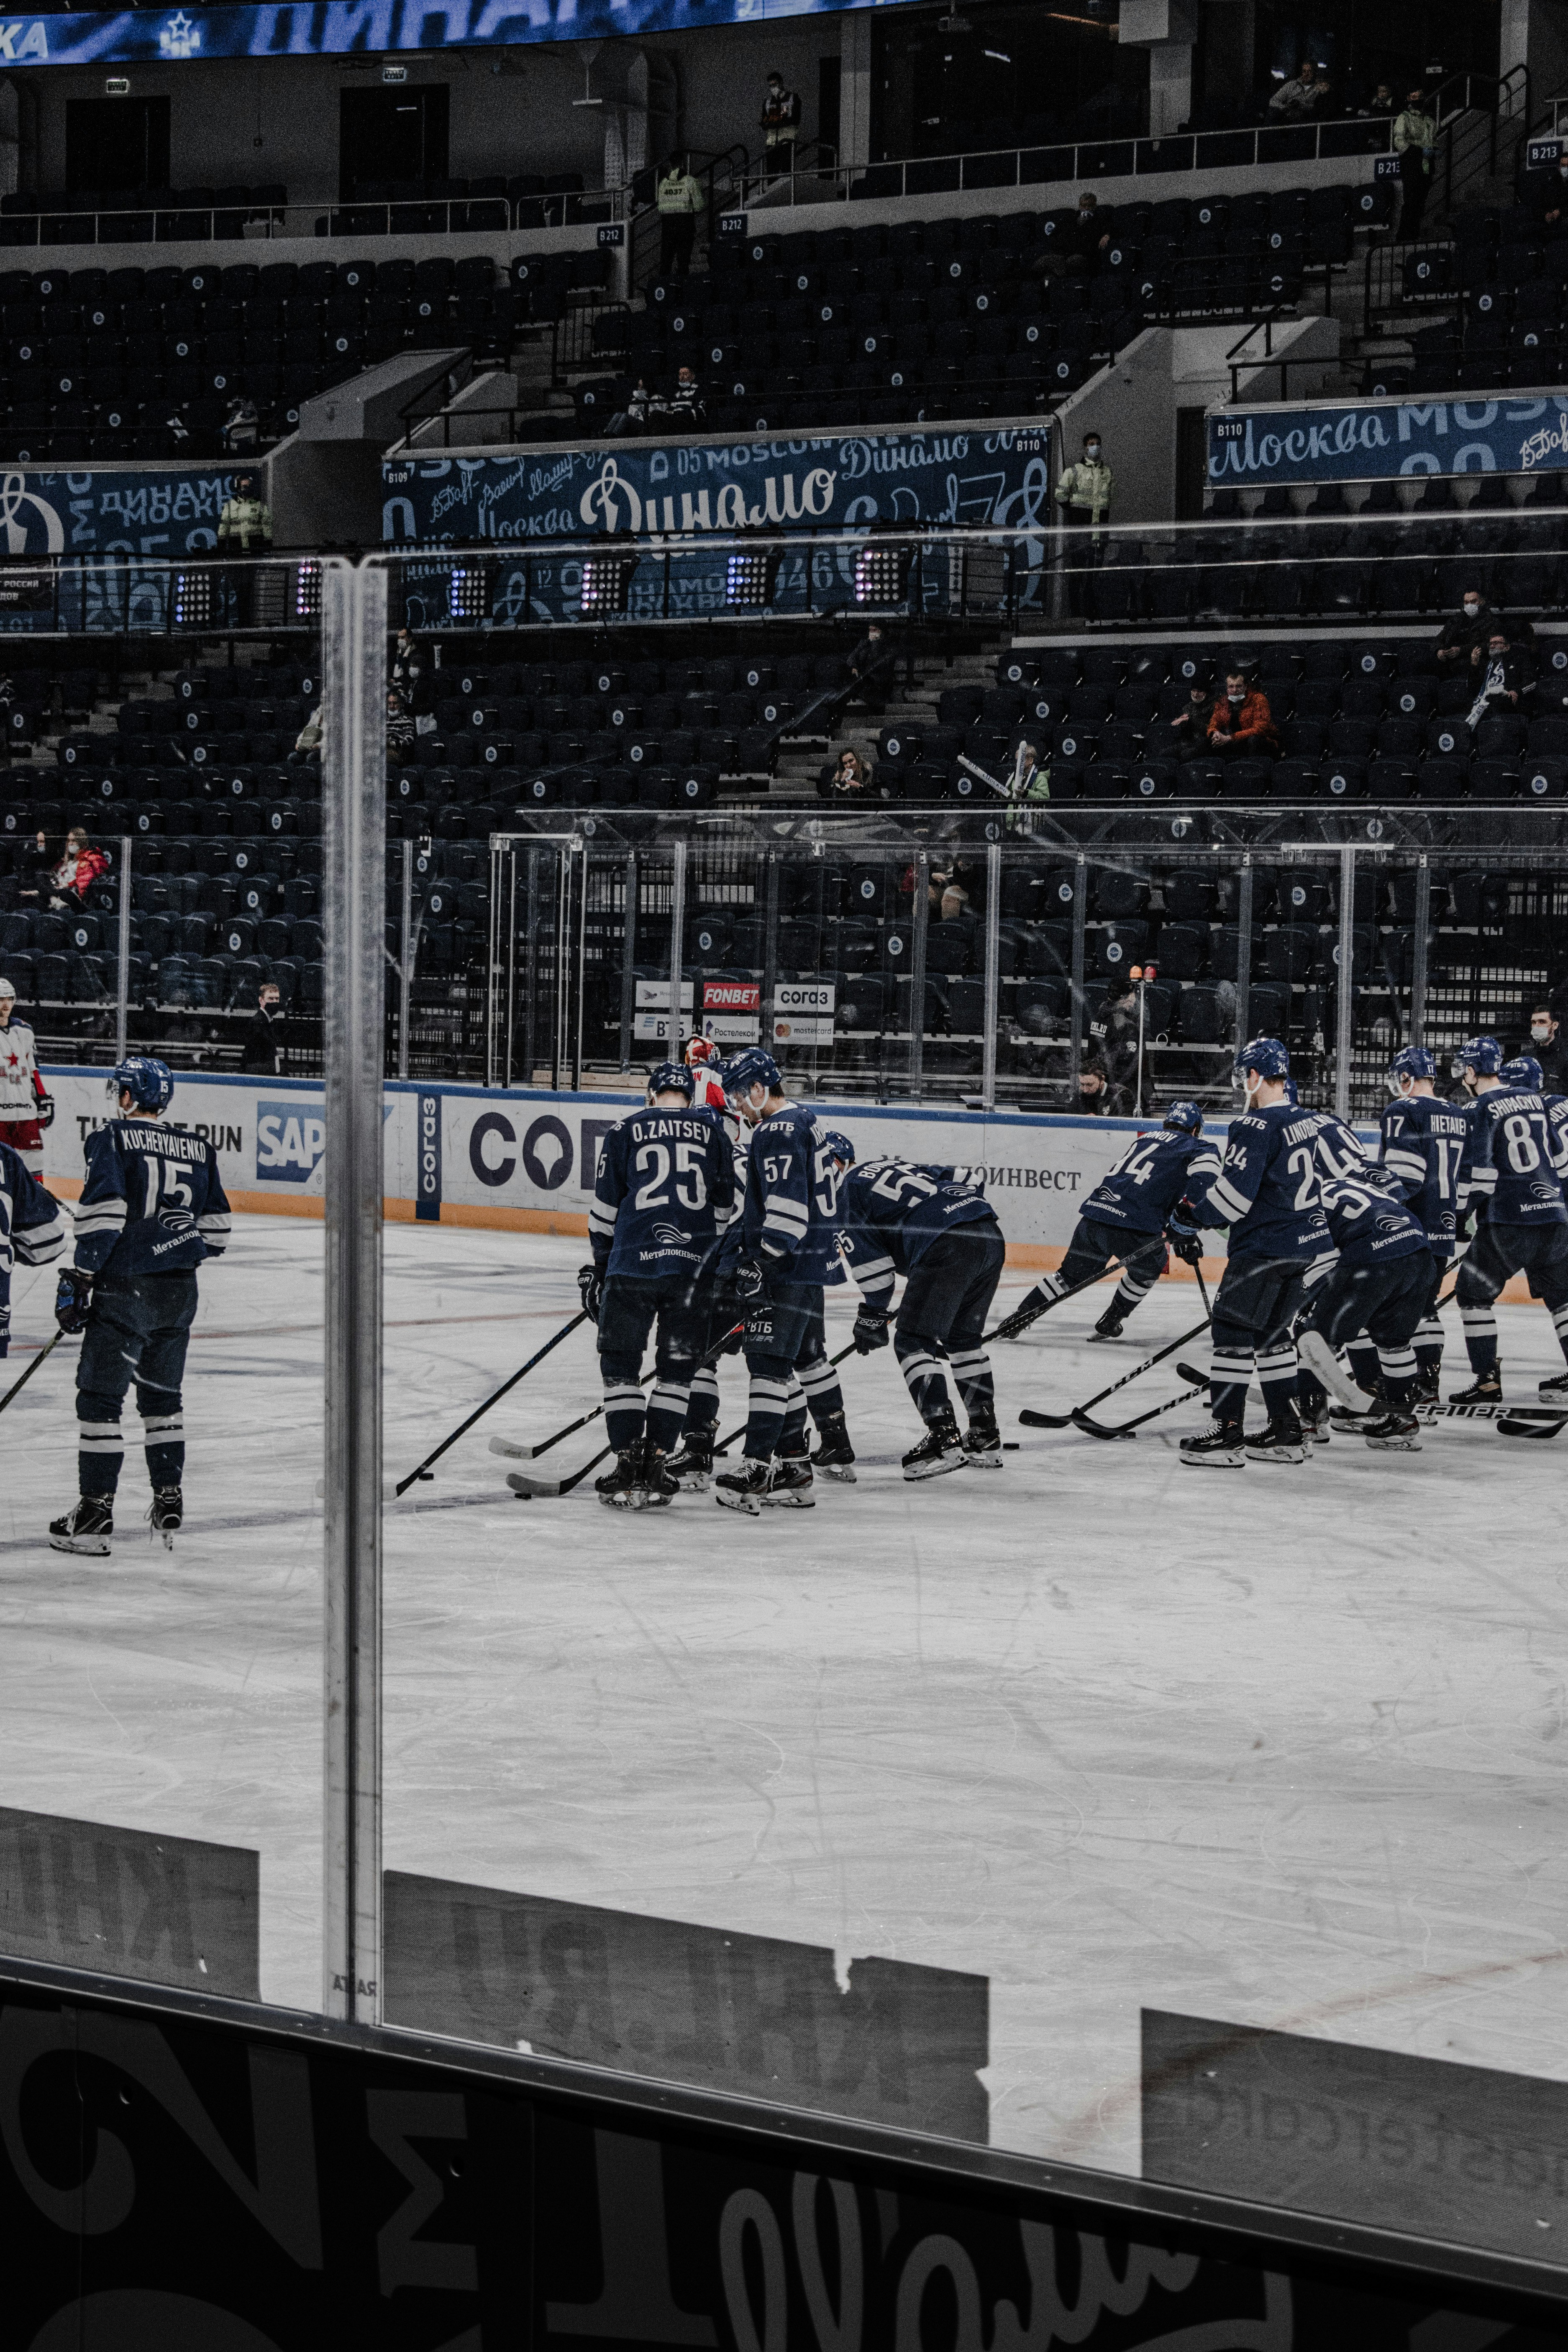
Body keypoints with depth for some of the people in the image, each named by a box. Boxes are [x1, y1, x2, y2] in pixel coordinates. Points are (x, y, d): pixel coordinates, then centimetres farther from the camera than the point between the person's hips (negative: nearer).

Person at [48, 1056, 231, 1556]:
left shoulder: (111, 1140, -4)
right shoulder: (199, 1150, 12)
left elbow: (103, 1214, -15)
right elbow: (215, 1231, 12)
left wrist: (80, 1277, -10)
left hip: (126, 1288, -6)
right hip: (180, 1290, 6)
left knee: (99, 1397, -1)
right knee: (162, 1396, 19)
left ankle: (95, 1512, -4)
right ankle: (168, 1504, 19)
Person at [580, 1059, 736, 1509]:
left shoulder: (626, 1131, 6)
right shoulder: (712, 1131, 10)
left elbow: (605, 1206, 6)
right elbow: (724, 1206, 11)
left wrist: (601, 1265, 17)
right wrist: (717, 1269, 20)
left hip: (634, 1264, -2)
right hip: (693, 1267, 2)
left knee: (621, 1365, 8)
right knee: (677, 1370, 12)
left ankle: (629, 1470, 1)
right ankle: (654, 1467, 7)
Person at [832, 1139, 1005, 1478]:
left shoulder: (846, 1194, 10)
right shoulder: (893, 1167, 33)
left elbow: (871, 1259, 2)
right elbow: (971, 1177, 30)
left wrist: (873, 1317, 12)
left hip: (946, 1246, -8)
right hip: (991, 1234, 9)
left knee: (913, 1341, -1)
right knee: (963, 1338, 22)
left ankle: (943, 1439, -13)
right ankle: (985, 1440, 25)